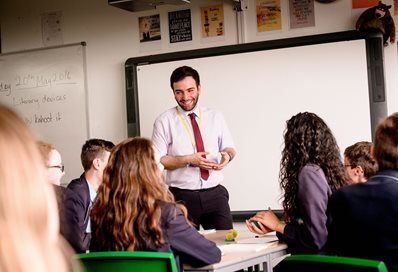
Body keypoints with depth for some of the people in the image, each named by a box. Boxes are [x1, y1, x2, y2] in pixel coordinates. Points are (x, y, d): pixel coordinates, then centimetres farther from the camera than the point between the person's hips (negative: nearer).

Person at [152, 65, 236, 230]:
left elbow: (230, 148, 14)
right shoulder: (164, 121, 1)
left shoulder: (215, 117, 10)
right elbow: (157, 160, -3)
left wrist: (228, 155, -9)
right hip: (182, 196, -2)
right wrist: (189, 160, -15)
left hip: (215, 193, 2)